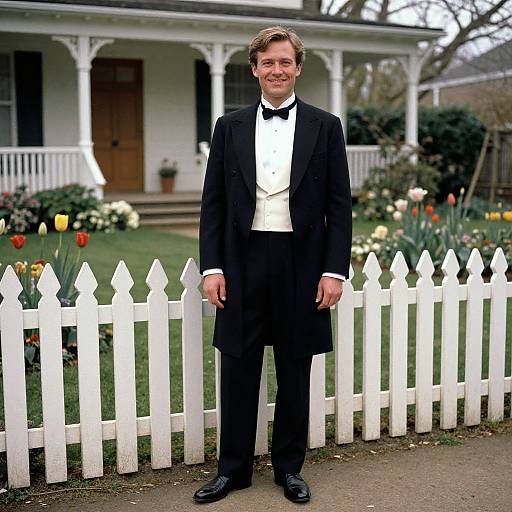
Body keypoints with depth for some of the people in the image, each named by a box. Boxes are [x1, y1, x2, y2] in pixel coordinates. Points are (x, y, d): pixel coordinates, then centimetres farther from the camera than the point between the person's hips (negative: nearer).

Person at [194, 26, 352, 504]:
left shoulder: (325, 127, 3)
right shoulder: (229, 127, 6)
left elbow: (339, 205, 1)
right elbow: (213, 203, 5)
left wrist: (335, 271, -6)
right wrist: (211, 267, -3)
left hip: (301, 264, -1)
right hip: (243, 262, 1)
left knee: (294, 374, 10)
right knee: (238, 371, 8)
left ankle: (289, 466, 26)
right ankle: (233, 468, 23)